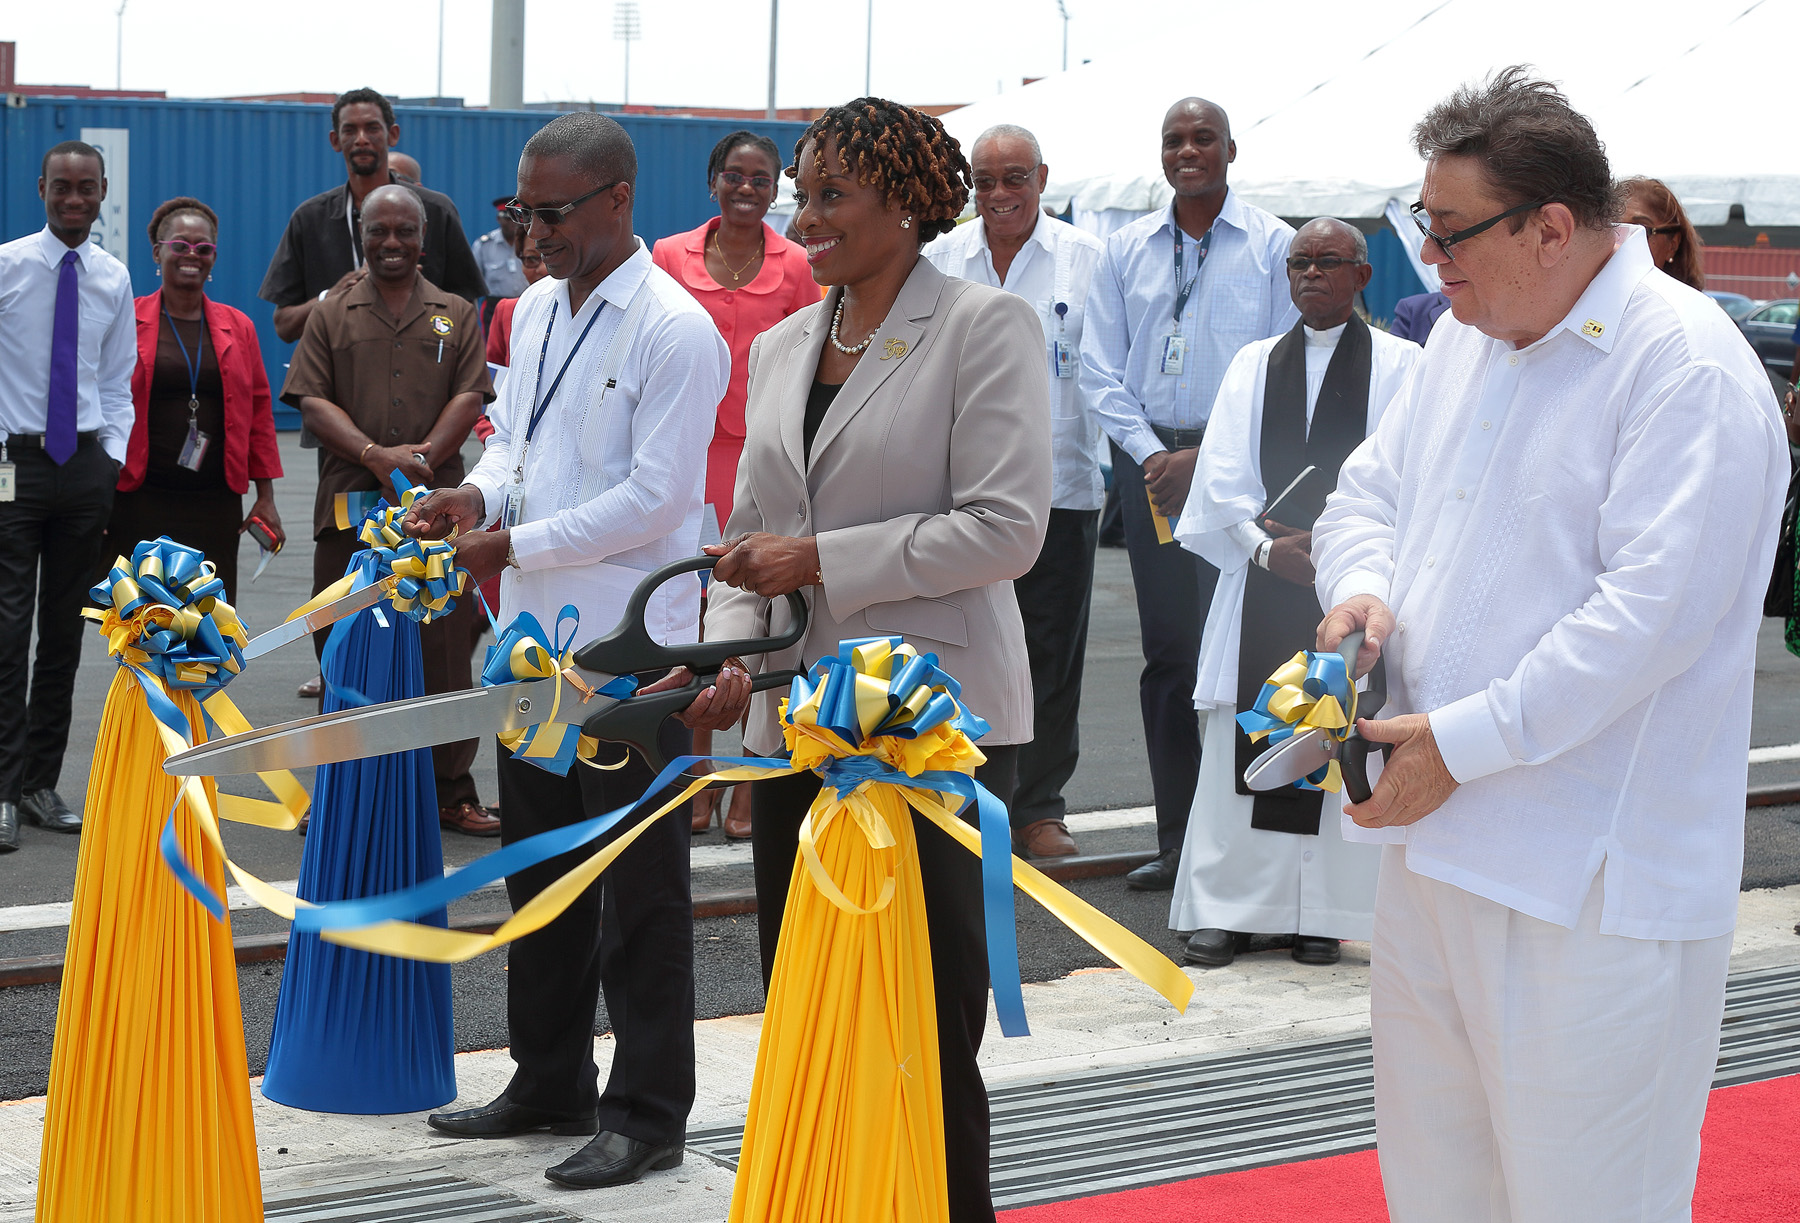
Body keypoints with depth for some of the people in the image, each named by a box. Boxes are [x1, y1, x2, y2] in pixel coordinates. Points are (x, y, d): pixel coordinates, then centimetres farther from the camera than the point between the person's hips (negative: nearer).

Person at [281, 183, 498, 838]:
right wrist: (375, 455, -13)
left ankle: (450, 790, 7)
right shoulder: (332, 316, 11)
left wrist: (423, 455, -13)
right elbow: (313, 401, 1)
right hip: (350, 510, 0)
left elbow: (469, 397, 3)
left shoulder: (455, 315, 13)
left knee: (444, 650, 0)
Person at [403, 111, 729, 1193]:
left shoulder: (676, 332, -14)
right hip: (537, 637, 8)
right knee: (540, 872, 16)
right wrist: (480, 494, -1)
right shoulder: (538, 310, 11)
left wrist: (516, 545, -16)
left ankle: (649, 1115, 9)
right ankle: (552, 1084, 29)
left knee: (640, 893, 0)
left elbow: (654, 498, -18)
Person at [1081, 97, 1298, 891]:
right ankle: (1176, 839, 11)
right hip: (1148, 458, 4)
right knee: (1166, 651, 5)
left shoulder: (1273, 246, 1)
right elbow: (1100, 369, 9)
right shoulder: (1126, 250, 12)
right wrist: (1149, 453, -5)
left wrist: (1205, 458, -11)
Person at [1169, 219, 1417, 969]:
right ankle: (1229, 910, 5)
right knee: (1244, 742, 0)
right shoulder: (1253, 364, 15)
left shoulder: (1400, 365, 4)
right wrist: (1266, 546, -10)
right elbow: (1224, 474, 6)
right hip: (1260, 580, 3)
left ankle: (1323, 915, 3)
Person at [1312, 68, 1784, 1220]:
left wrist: (1463, 743, -20)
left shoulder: (1688, 368, -16)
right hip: (1435, 843, 9)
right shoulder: (1468, 336, 12)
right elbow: (1371, 490, 22)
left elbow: (1651, 609, -22)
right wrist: (1365, 586, -2)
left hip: (1589, 893, -9)